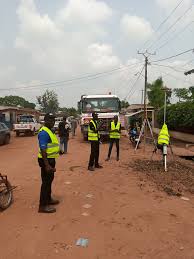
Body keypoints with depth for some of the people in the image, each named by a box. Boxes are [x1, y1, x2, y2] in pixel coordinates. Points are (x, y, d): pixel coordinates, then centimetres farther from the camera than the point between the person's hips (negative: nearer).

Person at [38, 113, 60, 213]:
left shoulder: (49, 131, 12)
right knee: (46, 181, -3)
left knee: (49, 180, 20)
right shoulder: (44, 132, -20)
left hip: (51, 159, 10)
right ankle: (43, 205, 6)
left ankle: (48, 199, 35)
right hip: (46, 160, -10)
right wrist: (47, 165, -28)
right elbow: (43, 150, -26)